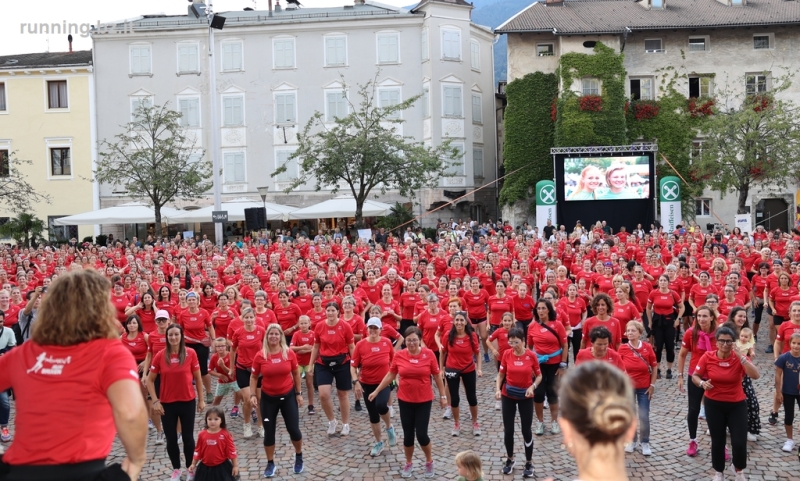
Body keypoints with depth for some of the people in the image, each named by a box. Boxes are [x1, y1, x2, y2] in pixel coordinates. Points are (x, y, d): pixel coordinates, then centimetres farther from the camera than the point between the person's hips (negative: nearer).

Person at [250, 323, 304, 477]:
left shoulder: (289, 353, -10)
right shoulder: (260, 355, -11)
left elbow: (296, 373, 4)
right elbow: (254, 377, 1)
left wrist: (299, 393, 4)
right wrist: (252, 394, -9)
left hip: (288, 395, 0)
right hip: (268, 397, 0)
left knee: (294, 429, 3)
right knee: (269, 432, 5)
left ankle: (299, 456, 31)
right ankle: (270, 464, 24)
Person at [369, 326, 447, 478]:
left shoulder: (429, 354, -10)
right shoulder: (399, 355, -7)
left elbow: (437, 376, 0)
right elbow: (390, 375, 4)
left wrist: (443, 395, 4)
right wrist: (376, 391, 7)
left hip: (424, 400, -1)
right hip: (405, 400, 2)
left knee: (421, 434, -2)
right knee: (408, 434, 9)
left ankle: (429, 462, 24)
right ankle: (409, 464, 31)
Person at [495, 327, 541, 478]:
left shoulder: (531, 356, -13)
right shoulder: (506, 354, -9)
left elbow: (539, 375, -1)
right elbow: (501, 374, 1)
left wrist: (532, 387, -18)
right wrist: (498, 389, -14)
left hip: (526, 397, -1)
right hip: (508, 396, 1)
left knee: (526, 430, 3)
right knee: (508, 429, 8)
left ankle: (529, 463, 19)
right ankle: (510, 459, 28)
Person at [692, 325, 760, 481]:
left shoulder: (739, 358, -11)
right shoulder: (707, 357, -11)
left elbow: (756, 375, -26)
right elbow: (694, 376, -1)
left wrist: (740, 356, -31)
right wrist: (702, 383, -22)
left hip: (737, 405, 0)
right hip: (714, 405, 0)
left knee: (740, 442, -3)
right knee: (717, 441, 10)